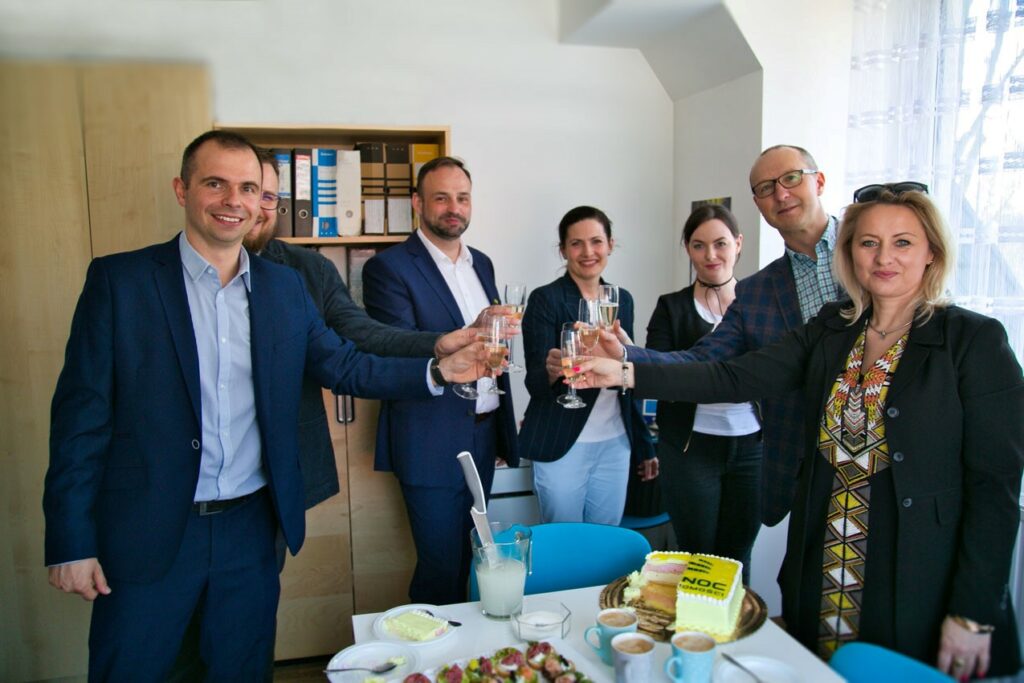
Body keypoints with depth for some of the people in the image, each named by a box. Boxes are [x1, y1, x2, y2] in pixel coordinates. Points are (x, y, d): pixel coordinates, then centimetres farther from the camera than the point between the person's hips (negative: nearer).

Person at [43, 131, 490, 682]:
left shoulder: (284, 287, 5)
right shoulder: (119, 280, -7)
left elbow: (342, 365, 7)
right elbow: (82, 413, -7)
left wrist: (438, 371, -6)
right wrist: (71, 541, -8)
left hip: (250, 528, 3)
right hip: (148, 534, -3)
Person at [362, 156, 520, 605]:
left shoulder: (481, 263, 12)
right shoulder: (388, 268, -10)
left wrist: (504, 431, 16)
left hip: (483, 435, 7)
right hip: (432, 444, -6)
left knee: (467, 558, 18)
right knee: (441, 568, 3)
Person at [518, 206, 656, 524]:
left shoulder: (623, 299, 7)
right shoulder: (545, 300, -9)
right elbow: (535, 382, -15)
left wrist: (643, 444, 15)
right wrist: (556, 369, -37)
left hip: (615, 444, 5)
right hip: (561, 446, -5)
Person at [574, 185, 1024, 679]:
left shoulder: (976, 340, -8)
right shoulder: (830, 332, 4)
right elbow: (735, 378, -5)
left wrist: (974, 613, -14)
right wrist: (626, 374, -15)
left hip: (923, 600, -4)